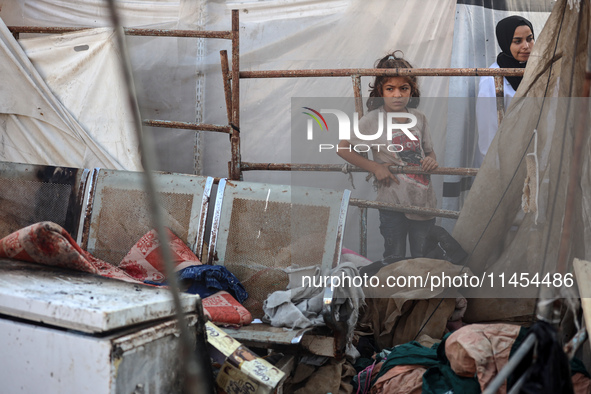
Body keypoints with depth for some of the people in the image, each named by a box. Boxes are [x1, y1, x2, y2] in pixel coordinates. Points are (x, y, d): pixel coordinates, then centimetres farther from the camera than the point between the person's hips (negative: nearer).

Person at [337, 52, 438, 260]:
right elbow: (342, 149, -4)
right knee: (395, 260, 10)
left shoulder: (418, 118, 3)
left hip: (424, 202, 3)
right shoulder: (372, 120, -8)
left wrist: (432, 160, -9)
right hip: (392, 204, -3)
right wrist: (375, 167, -11)